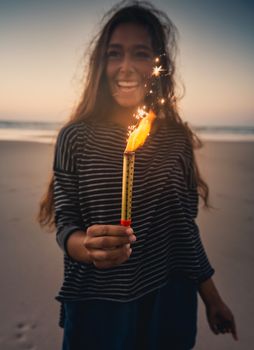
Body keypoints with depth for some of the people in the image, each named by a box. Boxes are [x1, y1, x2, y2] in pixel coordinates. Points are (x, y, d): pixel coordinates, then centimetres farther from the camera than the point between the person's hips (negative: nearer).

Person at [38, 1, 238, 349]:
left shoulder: (177, 138, -5)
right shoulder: (75, 136, -11)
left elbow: (184, 227, 2)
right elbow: (66, 224, -10)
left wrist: (212, 298, 8)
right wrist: (90, 247, -32)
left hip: (168, 304, 2)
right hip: (97, 305, -1)